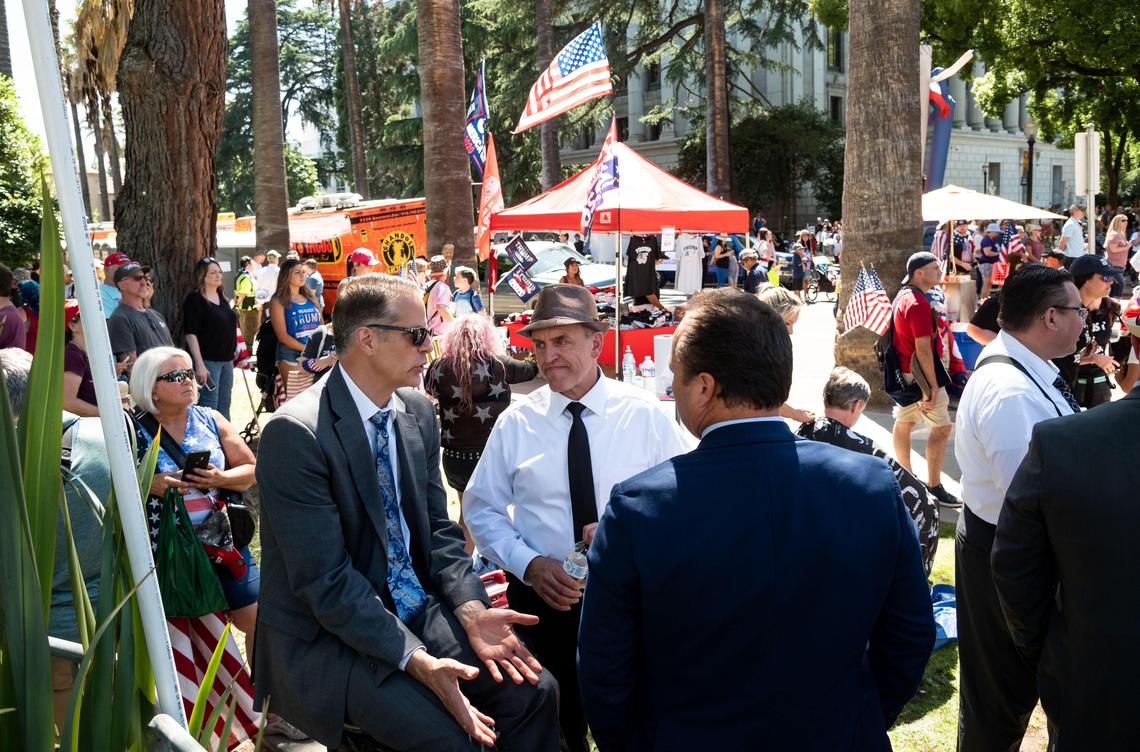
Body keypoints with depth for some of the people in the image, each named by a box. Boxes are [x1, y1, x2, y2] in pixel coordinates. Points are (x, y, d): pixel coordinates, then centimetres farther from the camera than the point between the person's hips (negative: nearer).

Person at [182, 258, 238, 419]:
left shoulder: (222, 297, 13)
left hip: (226, 358, 8)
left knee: (224, 406, 14)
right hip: (208, 360, -8)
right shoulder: (194, 300, -10)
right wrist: (199, 364, -21)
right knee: (209, 406, -8)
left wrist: (236, 350, 20)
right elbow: (191, 334, -15)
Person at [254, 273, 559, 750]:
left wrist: (471, 609, -8)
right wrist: (416, 660, -27)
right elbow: (325, 582, -22)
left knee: (533, 690, -7)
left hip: (414, 610, 7)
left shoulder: (418, 411, 3)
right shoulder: (295, 434, -21)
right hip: (323, 636, -7)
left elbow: (437, 528, 8)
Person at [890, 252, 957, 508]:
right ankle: (934, 487, -1)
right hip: (920, 374, -10)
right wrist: (933, 386, -22)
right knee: (942, 427, -5)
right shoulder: (919, 304, -21)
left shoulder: (902, 296, 11)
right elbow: (923, 350, -24)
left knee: (904, 422, 15)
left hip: (905, 372, 10)